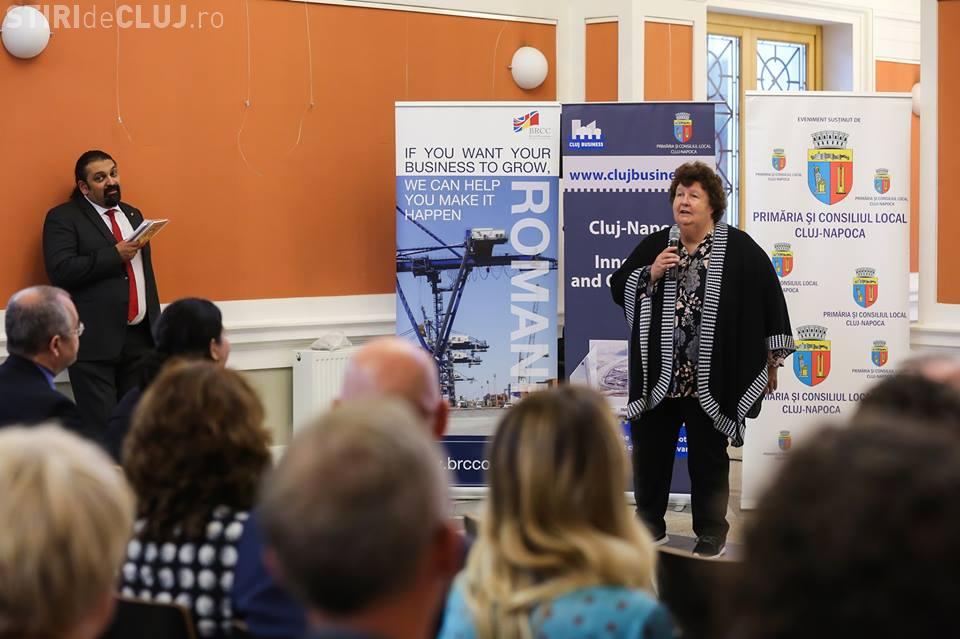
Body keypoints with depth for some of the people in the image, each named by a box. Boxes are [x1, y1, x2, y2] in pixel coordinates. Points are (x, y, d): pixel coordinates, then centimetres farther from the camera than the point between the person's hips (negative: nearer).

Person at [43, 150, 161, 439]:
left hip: (140, 337, 6)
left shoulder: (132, 214, 18)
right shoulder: (63, 218, -3)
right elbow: (60, 270, -16)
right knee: (100, 427, -4)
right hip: (94, 341, -6)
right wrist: (114, 255, -17)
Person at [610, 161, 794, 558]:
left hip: (710, 379, -3)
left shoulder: (739, 249, -2)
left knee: (708, 457, 6)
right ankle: (650, 523, 24)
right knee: (649, 451, 9)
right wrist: (650, 274, -10)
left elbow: (769, 299, -1)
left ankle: (711, 532, 18)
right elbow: (618, 289, 9)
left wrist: (772, 359, -1)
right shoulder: (654, 246, 8)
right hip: (657, 375, 3)